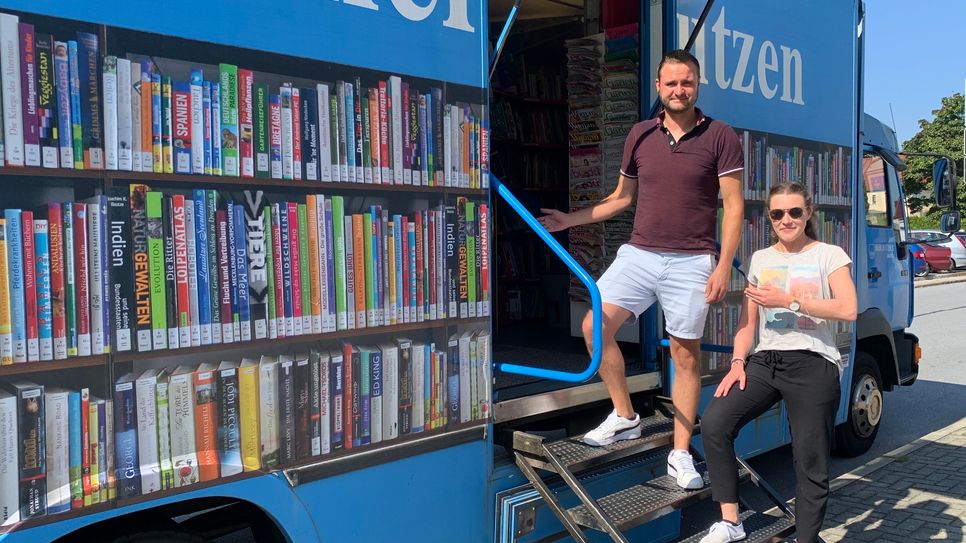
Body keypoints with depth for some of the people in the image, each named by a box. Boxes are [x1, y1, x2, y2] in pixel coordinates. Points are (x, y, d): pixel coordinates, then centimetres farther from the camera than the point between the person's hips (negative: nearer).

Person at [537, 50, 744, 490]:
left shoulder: (720, 137, -1)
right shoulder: (640, 135, 10)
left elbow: (733, 206, -3)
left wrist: (723, 266, -11)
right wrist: (569, 219, 13)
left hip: (691, 262, -4)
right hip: (638, 254, 4)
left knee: (686, 356, 2)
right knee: (595, 327, -8)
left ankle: (680, 454, 14)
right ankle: (625, 418, 11)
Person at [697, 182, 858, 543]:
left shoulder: (829, 256, 4)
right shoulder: (760, 259, 17)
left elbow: (848, 310, -11)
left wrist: (788, 301, -13)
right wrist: (737, 362, 1)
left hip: (813, 365, -3)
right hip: (765, 361, 4)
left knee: (810, 465, -1)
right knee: (714, 422, -17)